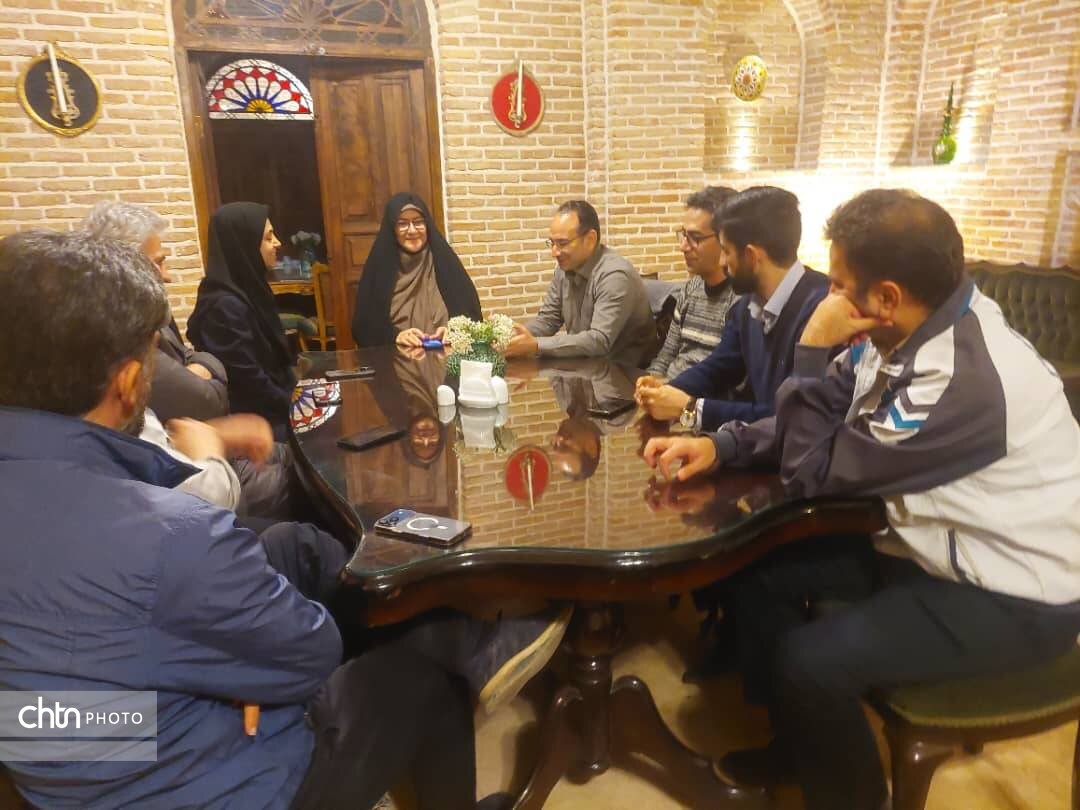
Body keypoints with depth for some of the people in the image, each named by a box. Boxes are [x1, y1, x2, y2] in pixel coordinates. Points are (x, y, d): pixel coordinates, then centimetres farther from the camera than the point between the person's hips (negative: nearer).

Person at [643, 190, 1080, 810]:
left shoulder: (964, 379, -33)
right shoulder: (906, 332, -5)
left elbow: (813, 471, -25)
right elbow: (821, 427, 3)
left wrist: (814, 350, -22)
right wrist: (719, 446, -11)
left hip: (1016, 595, -9)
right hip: (938, 547, 9)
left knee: (809, 662, -25)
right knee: (760, 569, 5)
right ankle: (799, 744, 25)